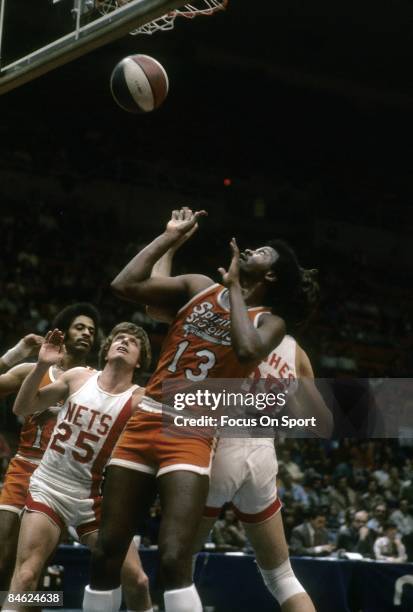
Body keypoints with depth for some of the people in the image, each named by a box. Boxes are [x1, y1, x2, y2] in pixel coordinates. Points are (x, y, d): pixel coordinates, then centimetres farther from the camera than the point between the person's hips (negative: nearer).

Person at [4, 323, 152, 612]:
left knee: (137, 581, -3)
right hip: (48, 488, 0)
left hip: (93, 498, 0)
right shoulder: (78, 377, 0)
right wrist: (42, 366, -9)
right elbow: (23, 408, 5)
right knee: (26, 576, -13)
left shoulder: (140, 400, -6)